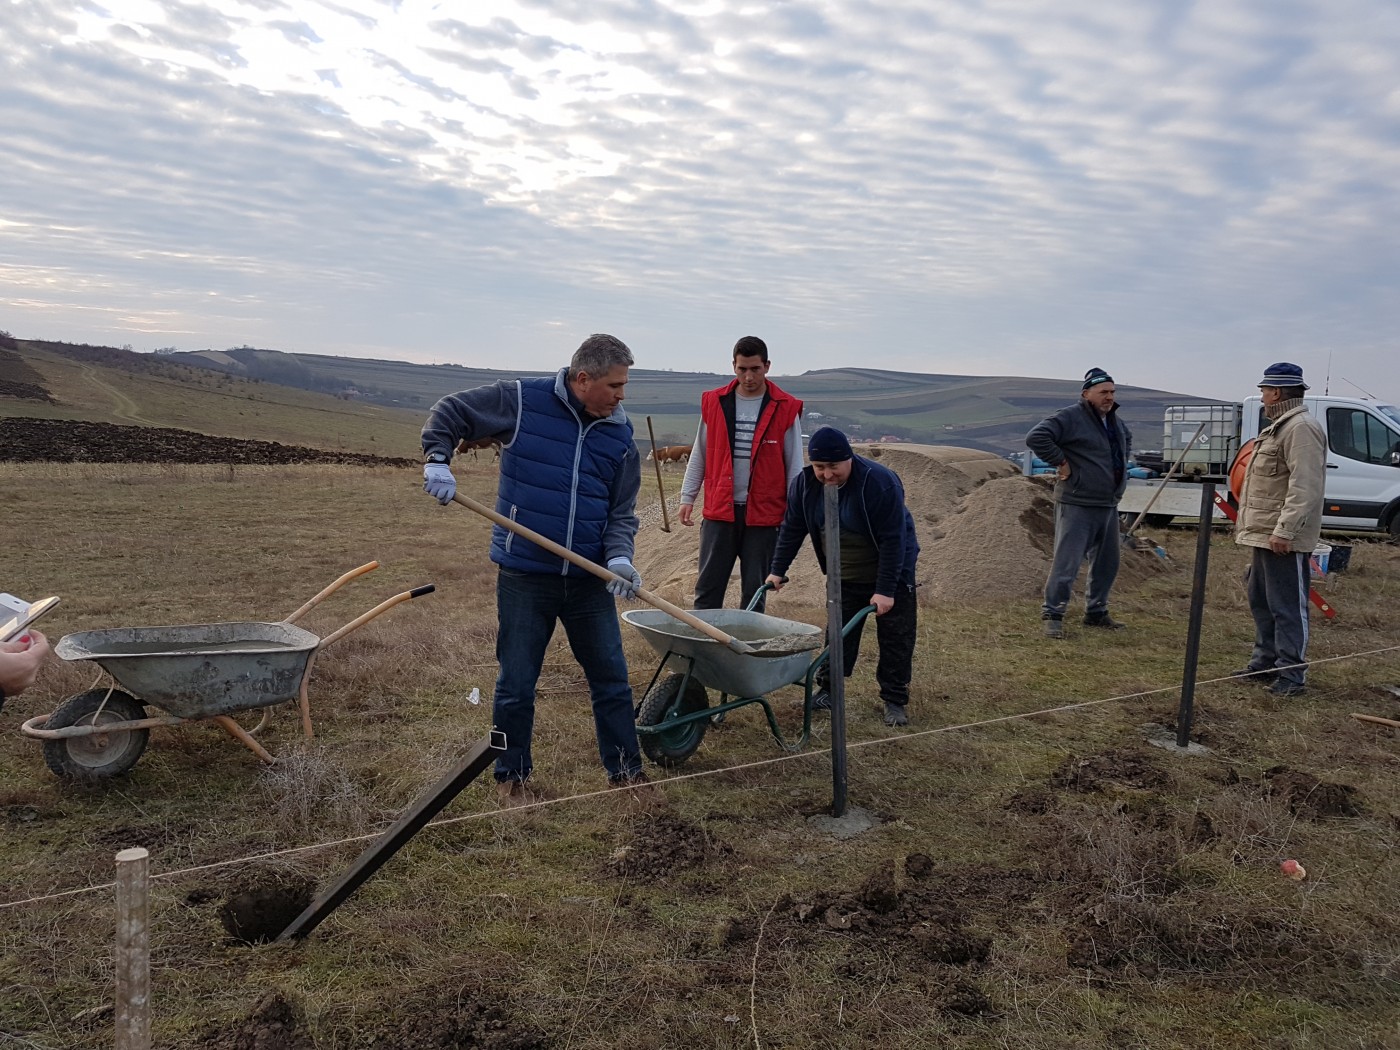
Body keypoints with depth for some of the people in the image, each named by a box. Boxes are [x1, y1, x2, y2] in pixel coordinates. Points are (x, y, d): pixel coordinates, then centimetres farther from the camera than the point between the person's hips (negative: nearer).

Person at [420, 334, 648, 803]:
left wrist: (619, 556, -11)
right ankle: (512, 776, 26)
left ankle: (626, 770, 27)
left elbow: (622, 511, 6)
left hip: (589, 579, 3)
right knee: (516, 685, 7)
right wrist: (437, 460, -10)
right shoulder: (522, 400, -7)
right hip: (524, 575, -3)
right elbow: (449, 412, 5)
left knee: (612, 680, 11)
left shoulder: (620, 433, 4)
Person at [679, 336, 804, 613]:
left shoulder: (786, 408, -1)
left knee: (755, 591, 7)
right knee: (708, 588, 3)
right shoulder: (714, 402, 4)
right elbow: (699, 455, 11)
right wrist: (687, 497, 8)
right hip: (719, 510, 1)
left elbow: (794, 465, 3)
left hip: (763, 513, -1)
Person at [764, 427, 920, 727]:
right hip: (844, 577, 4)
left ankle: (895, 701, 10)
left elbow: (893, 540, -27)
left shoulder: (880, 481, -28)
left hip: (891, 573, -4)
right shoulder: (804, 483, -12)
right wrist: (777, 570, 0)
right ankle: (828, 689, 18)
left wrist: (885, 590, -28)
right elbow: (792, 529, -1)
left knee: (896, 638, 0)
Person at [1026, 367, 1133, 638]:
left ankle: (1096, 612, 30)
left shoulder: (1115, 422, 14)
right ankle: (1053, 615, 2)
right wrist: (1061, 462, -20)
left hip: (1109, 506, 9)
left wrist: (1122, 466, 22)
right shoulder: (1070, 418, -14)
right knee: (1066, 562, -8)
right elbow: (1036, 437, -26)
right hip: (1077, 505, -9)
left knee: (1107, 563, 16)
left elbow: (1127, 439, 38)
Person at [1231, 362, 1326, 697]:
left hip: (1284, 539, -11)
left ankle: (1291, 673, 1)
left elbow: (1304, 487, -24)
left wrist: (1284, 530, -27)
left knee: (1287, 607, -5)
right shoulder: (1280, 427, 18)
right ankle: (1264, 662, 27)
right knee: (1261, 602, 17)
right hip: (1266, 535, 11)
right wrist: (1250, 524, 24)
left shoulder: (1301, 428, -16)